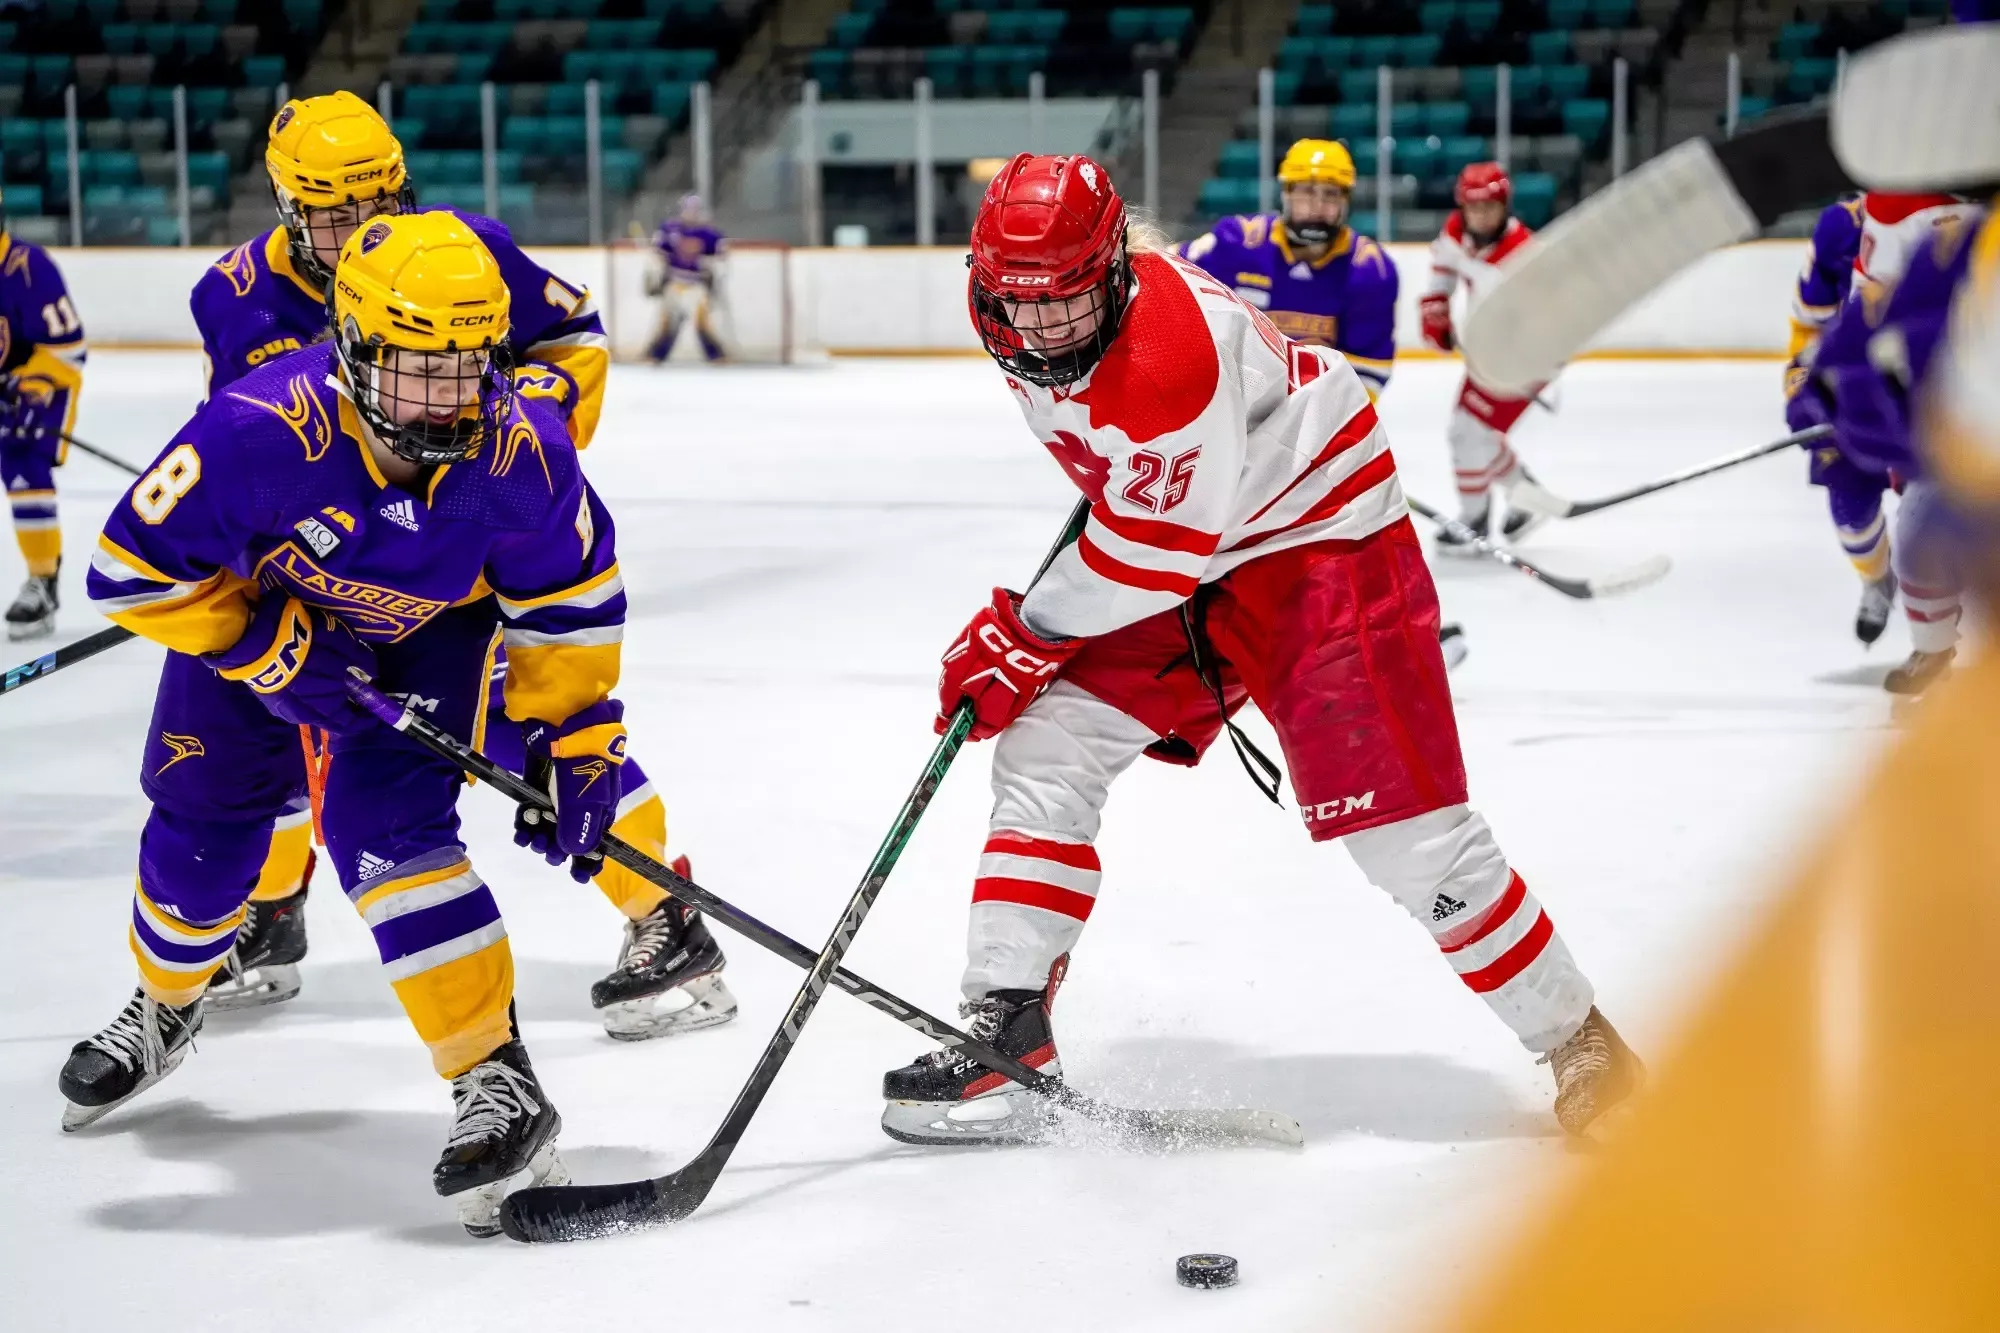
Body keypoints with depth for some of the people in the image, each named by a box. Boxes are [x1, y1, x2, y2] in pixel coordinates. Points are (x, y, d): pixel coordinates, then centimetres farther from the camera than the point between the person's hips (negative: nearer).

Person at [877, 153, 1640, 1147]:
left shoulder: (1172, 354, -33)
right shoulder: (1030, 330, -6)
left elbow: (1156, 554, -26)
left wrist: (1021, 634, -15)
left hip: (1319, 539, -8)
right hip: (1168, 551, 9)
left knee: (1403, 828, -11)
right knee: (1043, 749, -2)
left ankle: (1577, 1042, 5)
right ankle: (1006, 1041, 0)